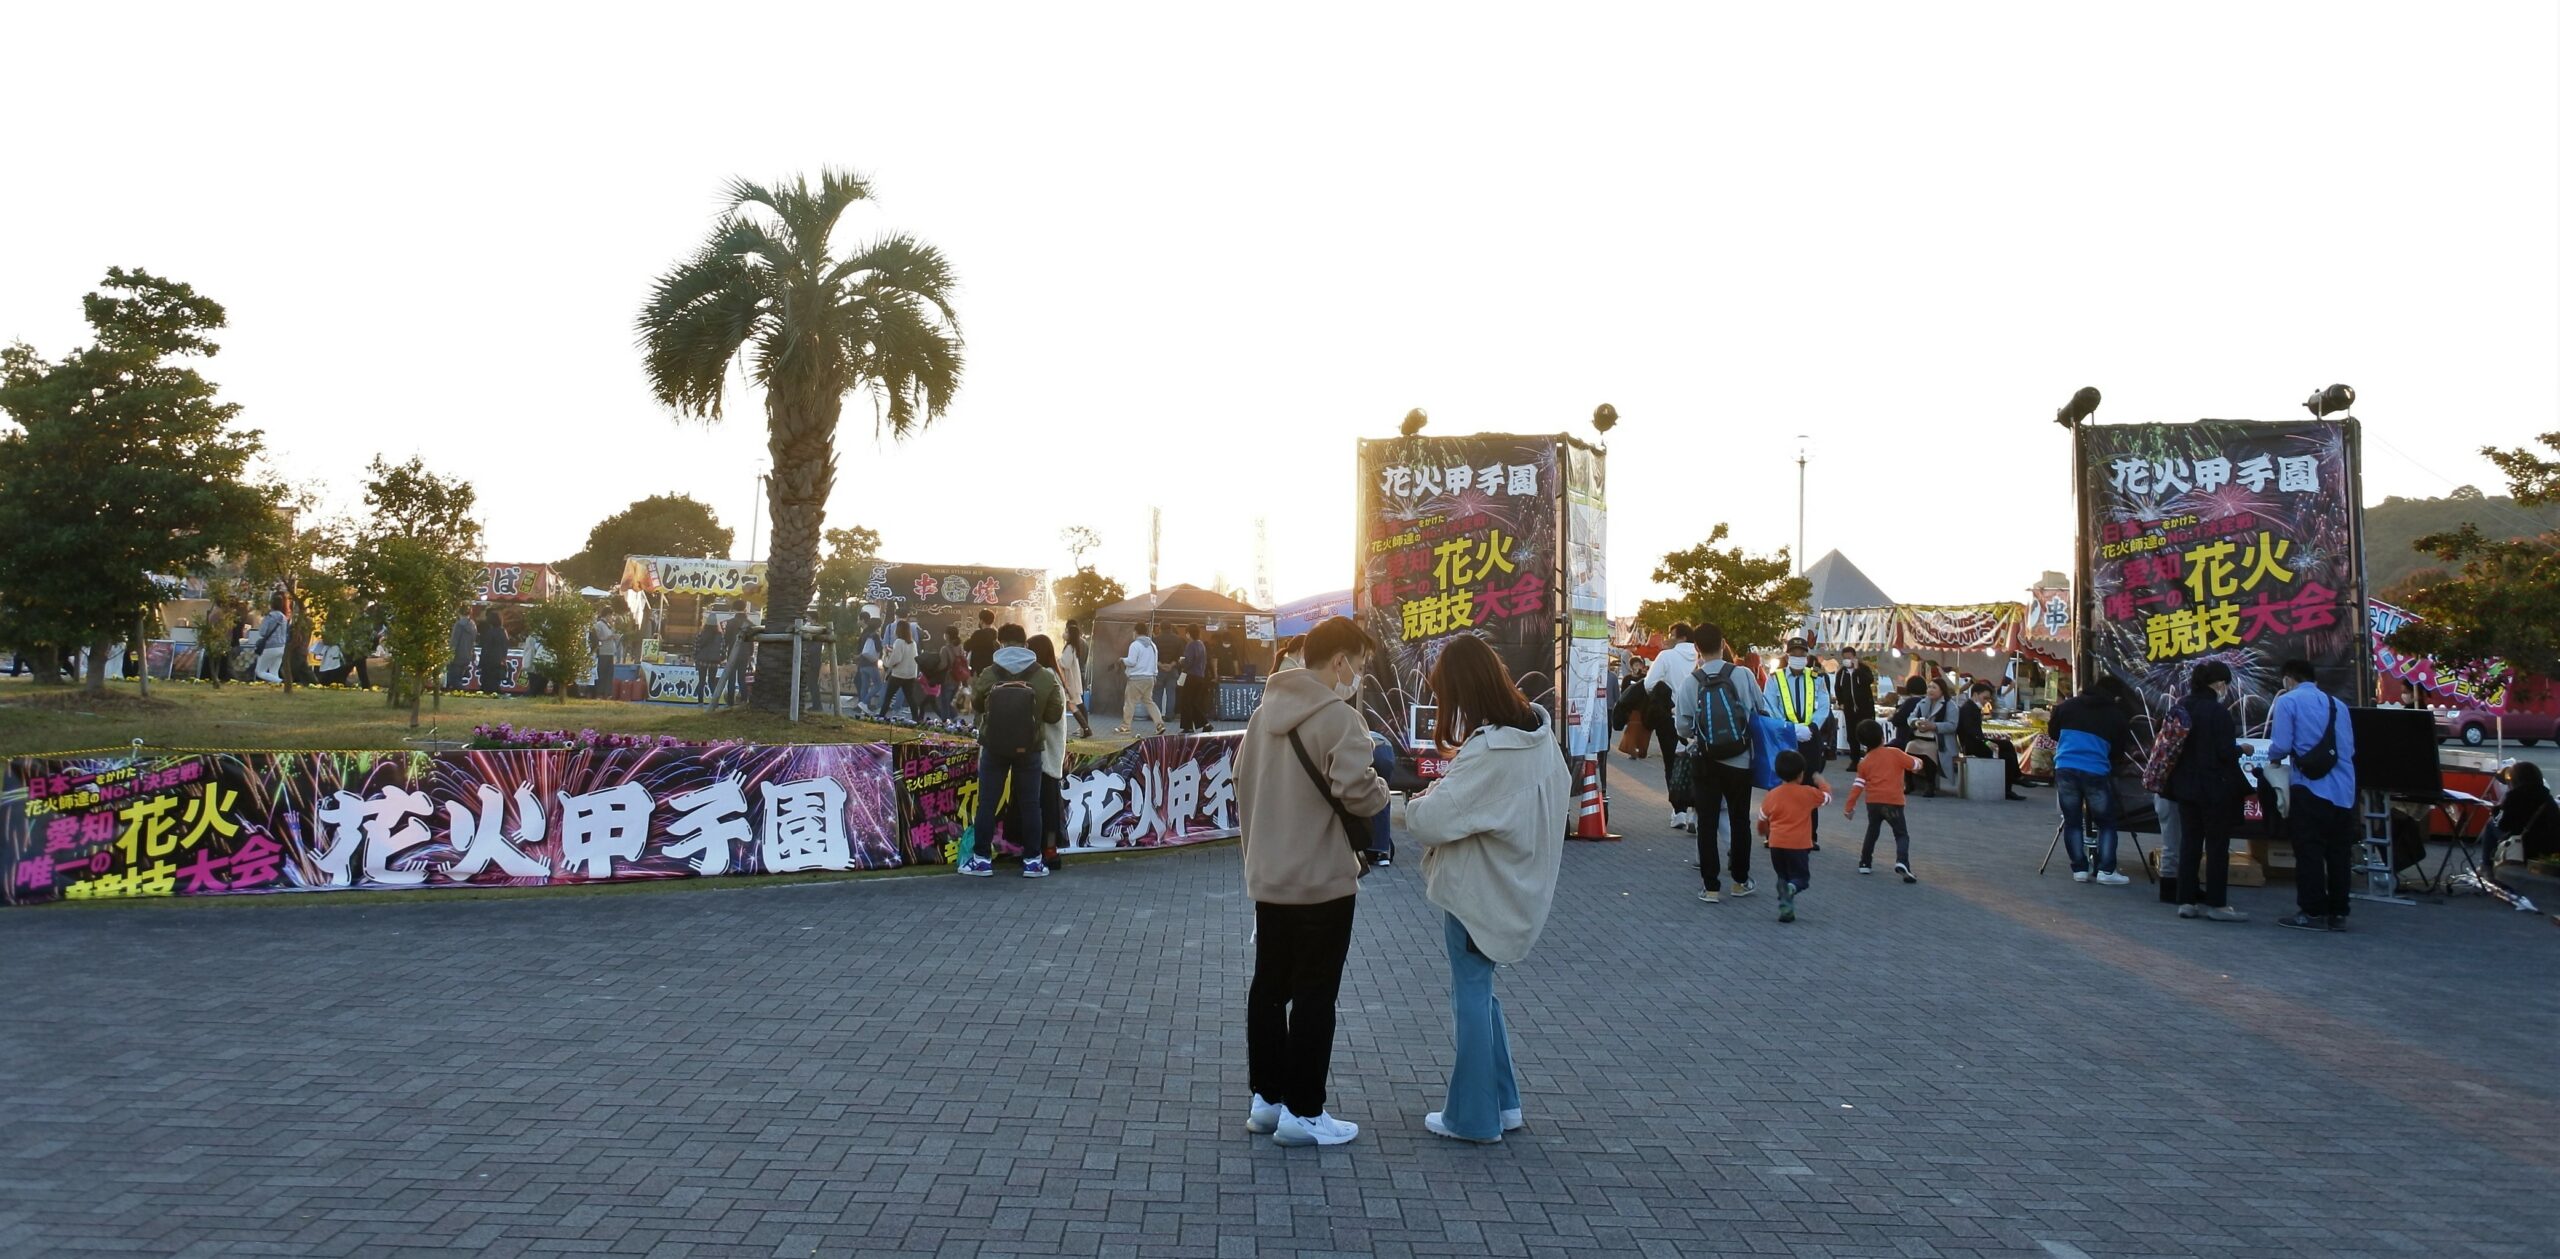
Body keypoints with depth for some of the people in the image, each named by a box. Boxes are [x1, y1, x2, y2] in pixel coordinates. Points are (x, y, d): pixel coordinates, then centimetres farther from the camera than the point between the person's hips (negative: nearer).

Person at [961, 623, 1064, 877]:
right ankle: (1032, 860, 12)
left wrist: (973, 688, 25)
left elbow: (977, 707, 6)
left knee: (987, 802, 10)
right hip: (1029, 749, 0)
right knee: (1029, 803, 9)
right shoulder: (1045, 677, -10)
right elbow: (1055, 714, -3)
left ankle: (982, 858, 15)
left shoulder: (988, 675, -10)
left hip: (993, 748, 0)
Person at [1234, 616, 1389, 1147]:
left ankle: (1266, 1097, 25)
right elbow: (1359, 794, -23)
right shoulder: (1339, 717, -17)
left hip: (1267, 879, 8)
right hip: (1323, 883, -8)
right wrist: (1382, 789, -1)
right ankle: (1302, 1112, 9)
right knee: (1314, 996, 2)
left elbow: (1242, 784, 14)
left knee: (1268, 986, 15)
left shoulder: (1264, 711, 9)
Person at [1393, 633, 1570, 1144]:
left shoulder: (1487, 750, -26)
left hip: (1478, 891, -8)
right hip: (1518, 884, 8)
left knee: (1471, 995, 5)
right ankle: (1501, 1101, 29)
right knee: (1479, 989, 20)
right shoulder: (1538, 732, 0)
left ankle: (1472, 1116, 18)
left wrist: (1400, 808, -5)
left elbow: (1433, 819, -29)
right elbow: (1561, 789, 14)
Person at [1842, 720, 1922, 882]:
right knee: (1902, 834, 2)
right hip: (1893, 802, -3)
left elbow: (1858, 786, 6)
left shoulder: (1864, 761, 7)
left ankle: (1865, 863, 27)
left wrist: (1849, 807, 11)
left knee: (1872, 832, 24)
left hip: (1873, 803, 3)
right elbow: (1915, 765, 4)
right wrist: (1918, 762, 29)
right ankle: (1902, 863, -22)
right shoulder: (1895, 753, -2)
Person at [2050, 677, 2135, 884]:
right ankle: (2106, 870, 4)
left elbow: (2053, 732, 19)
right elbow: (2119, 752, 8)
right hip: (2096, 772, -2)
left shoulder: (2068, 706, 8)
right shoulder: (2118, 717, 1)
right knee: (2106, 823, 9)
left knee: (2072, 821, 9)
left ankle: (2080, 869, 9)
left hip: (2065, 768, 3)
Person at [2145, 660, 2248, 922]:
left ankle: (2187, 900, 13)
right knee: (2217, 846, 2)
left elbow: (2169, 745, 10)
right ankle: (2216, 904, 6)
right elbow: (2226, 752, -18)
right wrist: (2242, 748, 2)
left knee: (2189, 843, 10)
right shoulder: (2218, 712, -16)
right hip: (2215, 788, -7)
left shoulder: (2182, 707, 6)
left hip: (2185, 786, 7)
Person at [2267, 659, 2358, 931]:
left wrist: (2272, 757, 11)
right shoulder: (2338, 704, 15)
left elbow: (2281, 746, -10)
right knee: (2339, 853, 9)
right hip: (2344, 790, 6)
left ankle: (2313, 913, 0)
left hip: (2310, 787, -5)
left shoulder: (2288, 701, -2)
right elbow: (2350, 749, 14)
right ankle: (2337, 913, 14)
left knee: (2309, 851, -1)